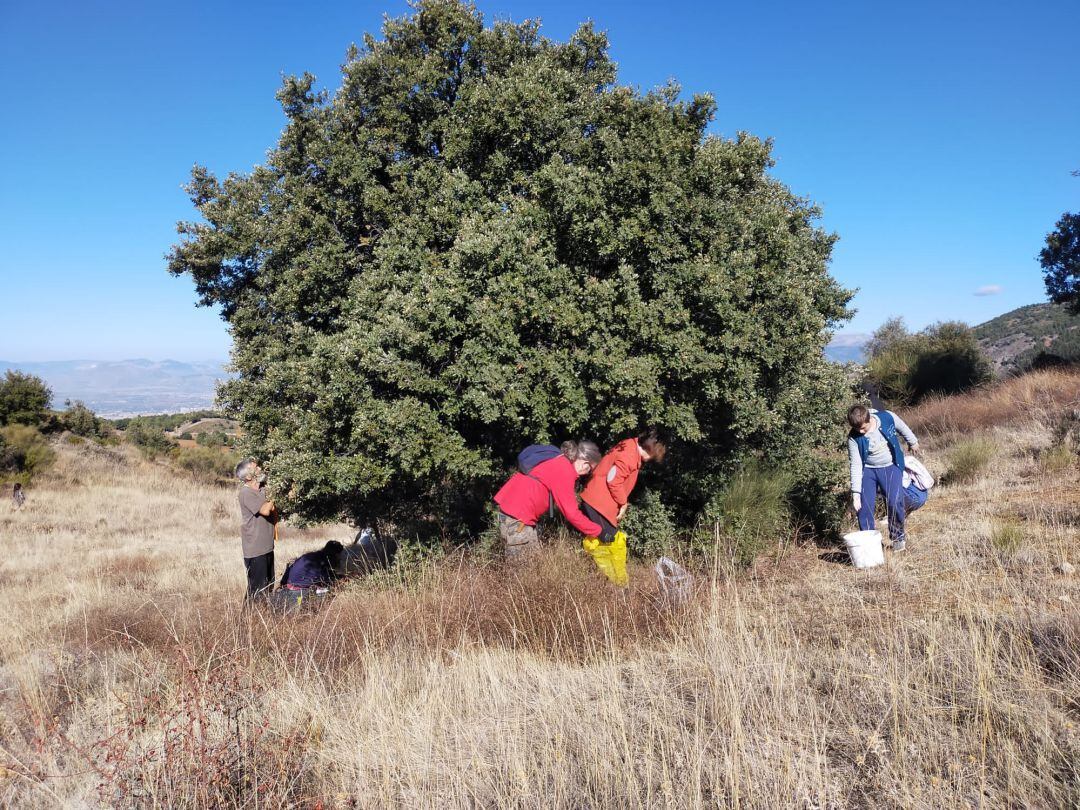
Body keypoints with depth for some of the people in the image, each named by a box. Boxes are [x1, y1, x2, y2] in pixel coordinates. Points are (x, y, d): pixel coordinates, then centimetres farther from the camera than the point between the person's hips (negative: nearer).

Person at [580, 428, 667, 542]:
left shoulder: (631, 446, 8)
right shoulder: (629, 456, -22)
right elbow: (613, 480, -23)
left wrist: (621, 502, 13)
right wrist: (623, 503, -10)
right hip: (599, 502, -10)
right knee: (607, 537, -8)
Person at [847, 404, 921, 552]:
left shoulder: (888, 417, -21)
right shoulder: (854, 438, -21)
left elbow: (903, 428, 2)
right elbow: (856, 465, -19)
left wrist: (913, 442, 19)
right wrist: (856, 493, -21)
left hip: (890, 467, 0)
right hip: (868, 470, 0)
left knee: (894, 502, -14)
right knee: (864, 506, -9)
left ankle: (898, 536, 10)